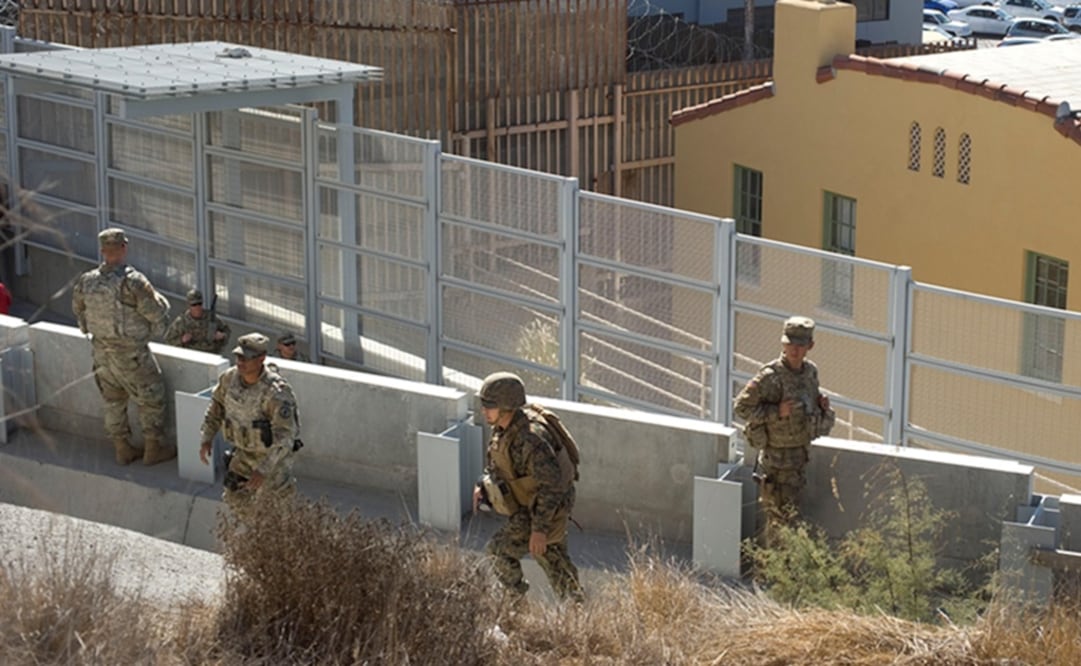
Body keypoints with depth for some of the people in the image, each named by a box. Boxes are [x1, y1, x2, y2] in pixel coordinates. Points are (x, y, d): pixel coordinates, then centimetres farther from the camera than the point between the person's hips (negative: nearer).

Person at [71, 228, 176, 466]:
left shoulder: (86, 282, -5)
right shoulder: (132, 281, -25)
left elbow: (78, 309, 11)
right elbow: (157, 311, -20)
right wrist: (160, 301, 2)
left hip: (102, 351, 6)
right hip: (131, 355, -6)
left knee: (113, 401, 19)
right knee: (151, 399, 11)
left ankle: (122, 449, 28)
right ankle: (154, 449, 19)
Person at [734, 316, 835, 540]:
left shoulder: (811, 371, 1)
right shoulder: (771, 376, -22)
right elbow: (742, 406, -18)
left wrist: (821, 404, -3)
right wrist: (776, 412, -28)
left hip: (801, 452, 7)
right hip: (778, 454, -7)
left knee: (791, 510, 19)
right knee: (780, 513, -1)